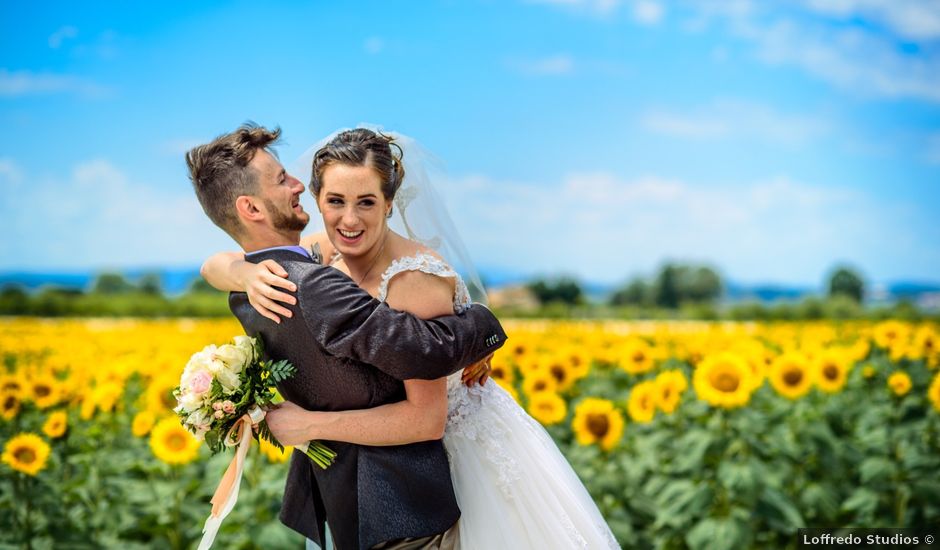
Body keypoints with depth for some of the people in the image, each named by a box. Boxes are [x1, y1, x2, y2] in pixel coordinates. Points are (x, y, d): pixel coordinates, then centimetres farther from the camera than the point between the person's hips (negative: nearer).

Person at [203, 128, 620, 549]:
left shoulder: (416, 280, -31)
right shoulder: (326, 253, -10)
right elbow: (215, 265, -10)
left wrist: (309, 425, -31)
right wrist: (247, 274, -33)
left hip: (474, 450, -6)